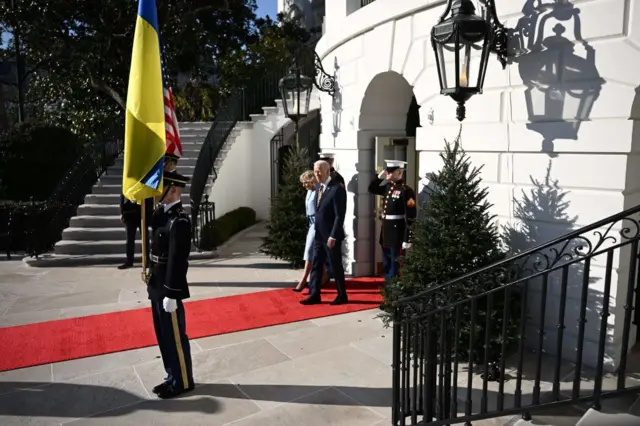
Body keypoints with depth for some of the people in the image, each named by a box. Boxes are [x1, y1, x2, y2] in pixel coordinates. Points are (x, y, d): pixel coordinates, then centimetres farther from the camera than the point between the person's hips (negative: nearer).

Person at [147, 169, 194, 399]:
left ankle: (182, 382, 21)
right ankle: (173, 377, 34)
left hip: (169, 290, -10)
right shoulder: (161, 213, 8)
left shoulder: (180, 220, -21)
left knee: (175, 337, 5)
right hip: (157, 287, 10)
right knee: (163, 335, 19)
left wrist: (171, 294, -21)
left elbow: (177, 260, -22)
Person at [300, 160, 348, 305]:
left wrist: (333, 236, -21)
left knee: (336, 266, 4)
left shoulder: (337, 189, -17)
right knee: (316, 265, 10)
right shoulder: (318, 187, 10)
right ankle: (314, 295, 17)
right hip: (318, 234, 8)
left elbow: (340, 215, -20)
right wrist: (316, 231, 13)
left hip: (331, 235, -8)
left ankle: (342, 296, 19)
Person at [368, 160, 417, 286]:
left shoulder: (406, 190, -15)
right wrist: (380, 176, 8)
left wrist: (407, 239, -20)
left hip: (397, 231, -8)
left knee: (395, 264, 1)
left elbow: (411, 217, -17)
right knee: (386, 263, 17)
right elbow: (372, 189, 25)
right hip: (385, 229, 8)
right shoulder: (388, 187, 8)